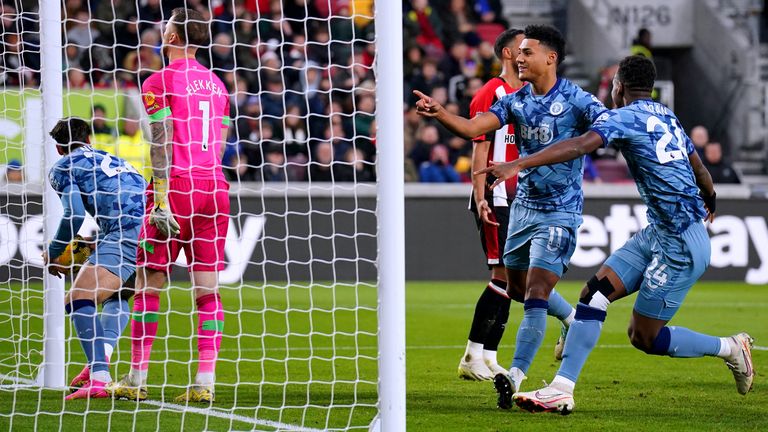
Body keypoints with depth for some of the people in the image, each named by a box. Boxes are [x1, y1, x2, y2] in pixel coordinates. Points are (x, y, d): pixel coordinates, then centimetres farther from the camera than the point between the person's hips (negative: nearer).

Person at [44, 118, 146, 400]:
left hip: (127, 234, -8)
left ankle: (99, 378, -30)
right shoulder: (113, 160, 34)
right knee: (116, 296, 30)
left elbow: (75, 214, -2)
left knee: (78, 300, -13)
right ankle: (102, 358, 9)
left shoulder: (62, 168, 13)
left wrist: (53, 253, 14)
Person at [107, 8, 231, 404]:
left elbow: (162, 144, -10)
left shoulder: (159, 82, -3)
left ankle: (136, 380, 3)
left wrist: (161, 199, -13)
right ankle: (205, 382, -5)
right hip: (214, 189, 5)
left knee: (149, 285, 2)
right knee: (207, 288, 2)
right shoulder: (215, 84, 15)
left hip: (177, 189, -5)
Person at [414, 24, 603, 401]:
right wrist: (439, 113, -26)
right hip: (523, 206, 7)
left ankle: (515, 378, -18)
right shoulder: (515, 101, 3)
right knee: (518, 285, 20)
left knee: (536, 293, -15)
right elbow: (472, 128, -8)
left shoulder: (576, 101, -13)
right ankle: (575, 322, 46)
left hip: (559, 212, -7)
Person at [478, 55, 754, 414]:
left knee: (644, 337, -2)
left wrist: (518, 165, -35)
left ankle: (731, 348, 15)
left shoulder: (624, 117, -11)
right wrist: (710, 201, 52)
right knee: (594, 293, 1)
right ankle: (561, 390, -2)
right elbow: (698, 166, 30)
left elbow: (580, 146, -28)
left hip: (681, 245, -9)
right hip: (657, 233, 9)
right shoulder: (666, 117, 15)